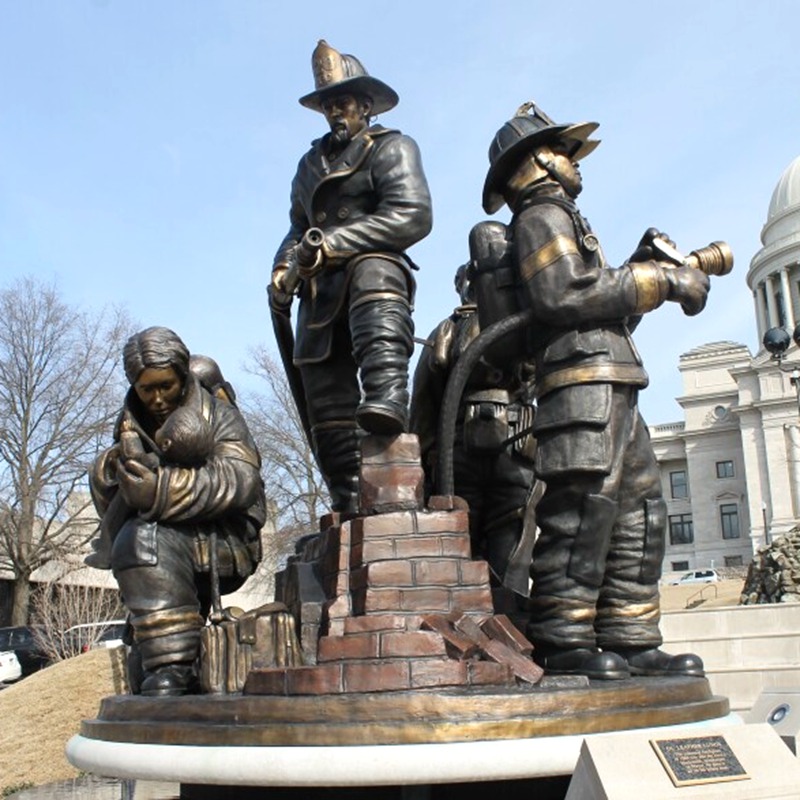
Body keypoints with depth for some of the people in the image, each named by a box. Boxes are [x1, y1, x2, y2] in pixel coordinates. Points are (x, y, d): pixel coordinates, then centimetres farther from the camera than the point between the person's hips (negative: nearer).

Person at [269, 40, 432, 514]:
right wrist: (284, 268, 9)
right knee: (327, 406, -2)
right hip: (322, 293, 6)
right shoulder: (311, 164, 26)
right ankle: (350, 505, 3)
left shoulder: (392, 148, 6)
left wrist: (330, 243, -16)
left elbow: (413, 216, -11)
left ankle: (386, 402, -62)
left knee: (371, 272, -42)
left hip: (376, 268, -6)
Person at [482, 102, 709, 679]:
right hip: (583, 381, -10)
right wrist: (660, 282, -10)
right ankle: (562, 641, -13)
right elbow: (565, 297, -16)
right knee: (584, 506, -15)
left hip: (613, 392, 10)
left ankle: (631, 640, 8)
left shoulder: (564, 223, 31)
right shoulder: (542, 218, 1)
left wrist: (643, 267, 16)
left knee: (639, 512, 7)